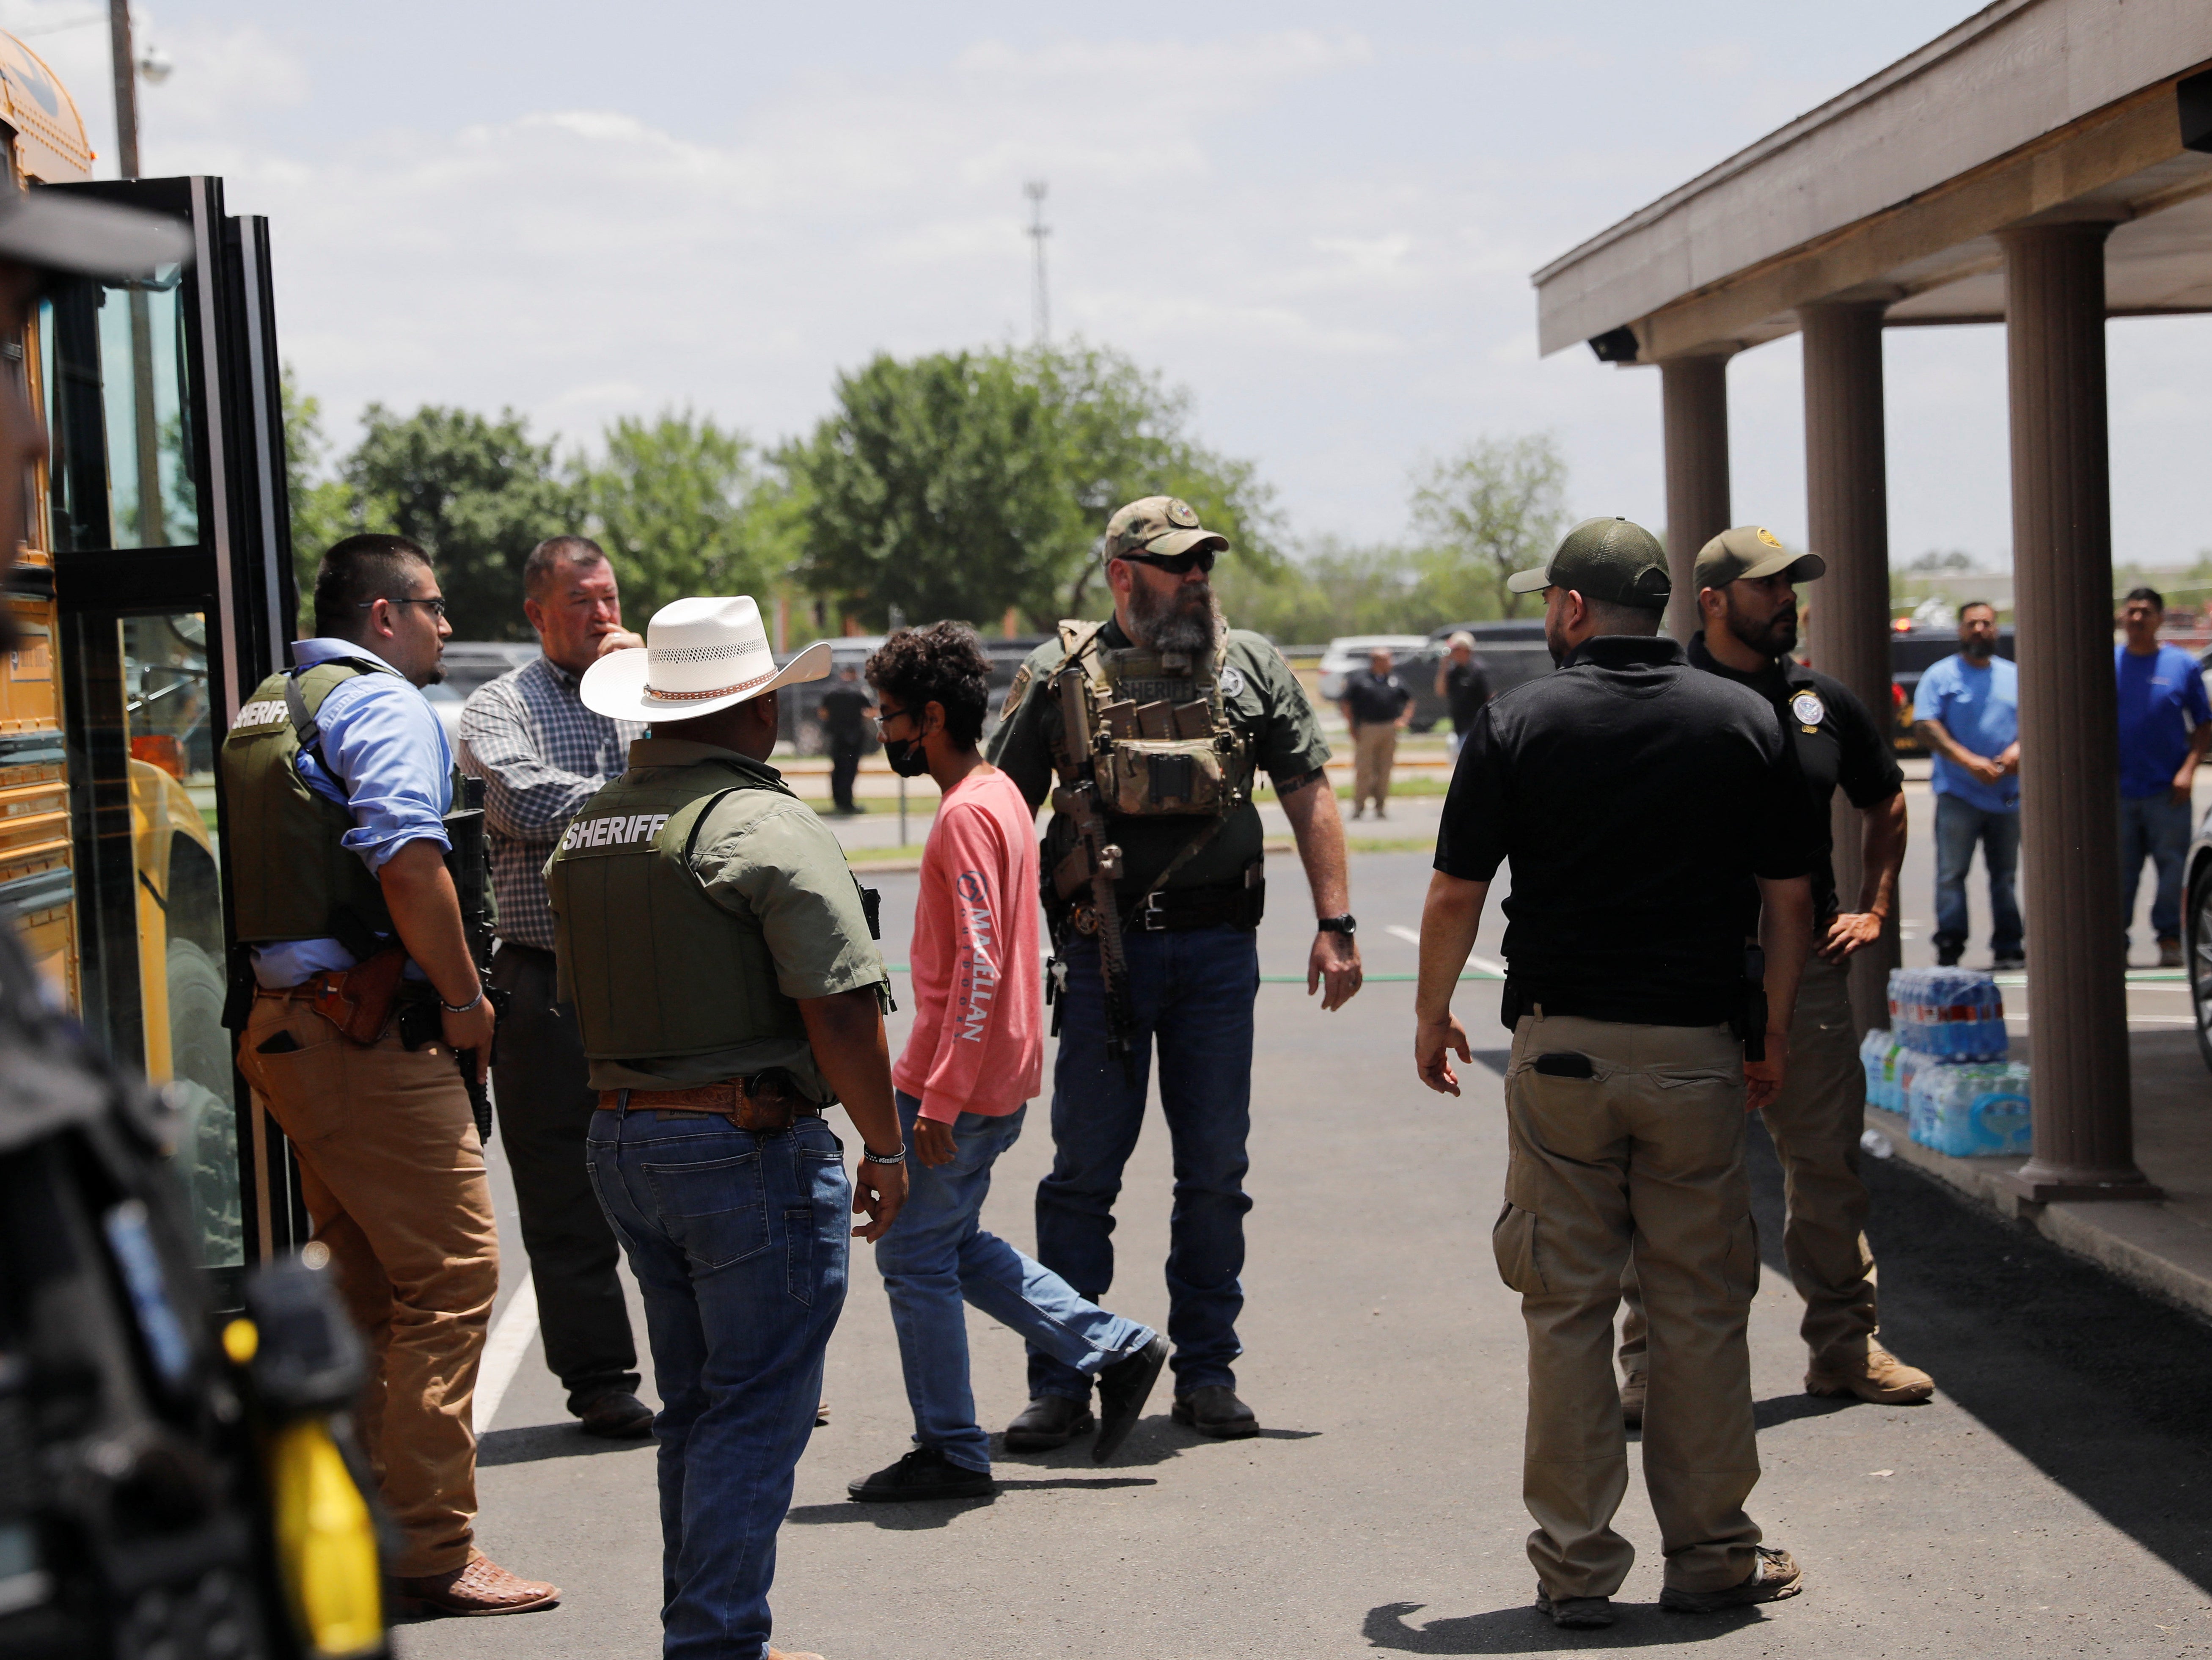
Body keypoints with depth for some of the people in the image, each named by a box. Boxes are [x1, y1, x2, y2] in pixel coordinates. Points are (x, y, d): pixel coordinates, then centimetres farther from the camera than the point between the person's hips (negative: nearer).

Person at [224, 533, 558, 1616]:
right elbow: (407, 860, -23)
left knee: (367, 1280, 17)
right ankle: (432, 1552, -6)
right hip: (369, 1038, -10)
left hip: (284, 1026, 10)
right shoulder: (383, 705, -9)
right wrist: (464, 998, -12)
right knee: (451, 1274, -7)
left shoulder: (264, 709, 19)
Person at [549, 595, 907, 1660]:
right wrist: (884, 1146, -9)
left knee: (695, 1411, 18)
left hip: (622, 1143, 8)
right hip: (752, 1145, -8)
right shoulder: (765, 825, -14)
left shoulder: (586, 833, 11)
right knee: (756, 1416, -1)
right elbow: (840, 1009, -18)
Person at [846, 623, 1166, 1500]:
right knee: (955, 1245, 18)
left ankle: (950, 1452, 9)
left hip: (960, 1083, -10)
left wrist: (939, 1098, -23)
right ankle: (1115, 1347, 18)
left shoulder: (965, 816, -19)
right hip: (1001, 1076, 10)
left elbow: (979, 970, -25)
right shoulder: (1001, 795, 12)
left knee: (915, 1255, 1)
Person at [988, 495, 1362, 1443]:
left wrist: (1335, 925, 0)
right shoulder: (1060, 674, 2)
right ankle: (1061, 1381, 9)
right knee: (1084, 1169, 1)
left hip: (1219, 947, 2)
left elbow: (1308, 795, 7)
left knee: (1215, 1170, 6)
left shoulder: (1249, 666, 7)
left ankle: (1208, 1372, 17)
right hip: (1105, 949, -2)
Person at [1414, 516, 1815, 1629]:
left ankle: (1576, 1566, 9)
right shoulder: (1744, 721, 2)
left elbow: (1454, 896, -2)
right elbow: (1788, 899, 4)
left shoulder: (1517, 723, -3)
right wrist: (1773, 1032, 14)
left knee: (1567, 1307, 6)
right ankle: (1712, 1555, 14)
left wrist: (1432, 1018, 12)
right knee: (1702, 1304, 9)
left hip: (1560, 1046, -1)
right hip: (1699, 1048, 1)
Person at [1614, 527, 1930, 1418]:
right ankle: (1652, 1360, 8)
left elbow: (1885, 802, 25)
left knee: (1828, 1161, 9)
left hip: (1807, 968, 4)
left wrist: (1874, 910, 16)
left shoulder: (1823, 702, 9)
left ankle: (1844, 1344, 21)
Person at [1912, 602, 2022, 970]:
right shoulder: (1941, 675, 2)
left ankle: (2009, 948, 12)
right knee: (1951, 874, -7)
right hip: (1958, 794, -3)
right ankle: (1949, 949, -4)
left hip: (2007, 795, 4)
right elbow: (1926, 726, -8)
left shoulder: (2014, 676, 15)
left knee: (2005, 874, 7)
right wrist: (1970, 762, -17)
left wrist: (2018, 748, -9)